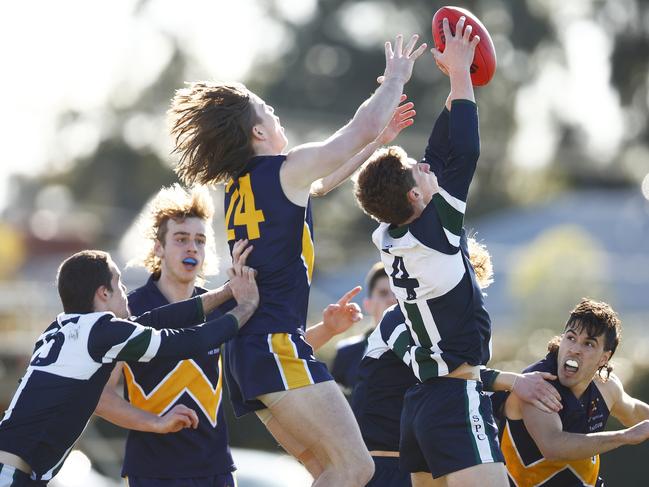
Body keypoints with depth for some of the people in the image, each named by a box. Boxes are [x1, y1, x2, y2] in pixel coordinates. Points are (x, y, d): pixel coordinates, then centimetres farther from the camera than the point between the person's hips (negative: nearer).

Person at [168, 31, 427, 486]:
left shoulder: (240, 187, 21)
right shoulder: (286, 170, -4)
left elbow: (321, 182, 36)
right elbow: (364, 128, -1)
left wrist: (381, 134, 37)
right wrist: (396, 77, 16)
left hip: (247, 348, 9)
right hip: (278, 345, -9)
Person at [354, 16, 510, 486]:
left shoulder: (390, 238, 8)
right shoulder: (433, 233, -13)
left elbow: (439, 155, 17)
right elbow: (466, 152, -12)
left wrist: (458, 82, 19)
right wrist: (460, 74, -2)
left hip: (421, 400, 9)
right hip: (458, 399, -9)